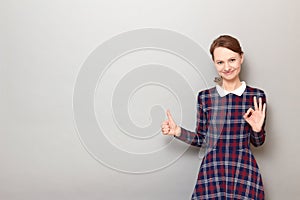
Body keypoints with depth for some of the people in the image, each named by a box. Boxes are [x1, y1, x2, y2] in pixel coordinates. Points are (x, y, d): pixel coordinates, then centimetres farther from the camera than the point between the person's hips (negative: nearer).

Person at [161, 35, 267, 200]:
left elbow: (258, 142, 7)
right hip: (212, 173, 0)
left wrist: (257, 129, -13)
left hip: (244, 173, 0)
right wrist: (177, 131, -6)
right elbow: (201, 139, 7)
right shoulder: (205, 97, -2)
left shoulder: (256, 96, -2)